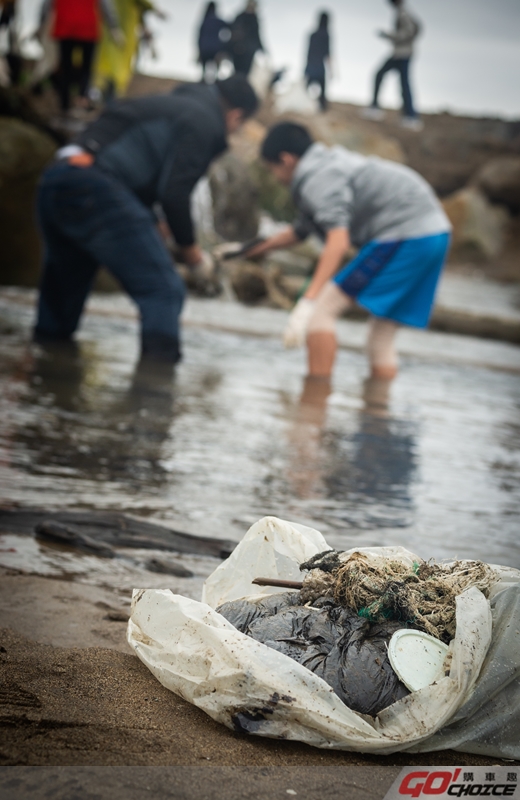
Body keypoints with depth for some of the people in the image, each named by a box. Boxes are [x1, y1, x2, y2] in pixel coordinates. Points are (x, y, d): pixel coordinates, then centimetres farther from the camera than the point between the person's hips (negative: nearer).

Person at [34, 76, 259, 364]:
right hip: (96, 188, -9)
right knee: (163, 290, -6)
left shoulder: (167, 106, 30)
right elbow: (174, 192, -6)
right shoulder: (206, 123, 4)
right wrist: (189, 247, 6)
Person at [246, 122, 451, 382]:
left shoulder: (317, 179, -9)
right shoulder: (331, 163, 23)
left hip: (404, 236, -10)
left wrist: (307, 303, -30)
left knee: (322, 309, -8)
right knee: (381, 337, 14)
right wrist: (252, 250, 47)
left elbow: (338, 241, -24)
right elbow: (300, 231, 36)